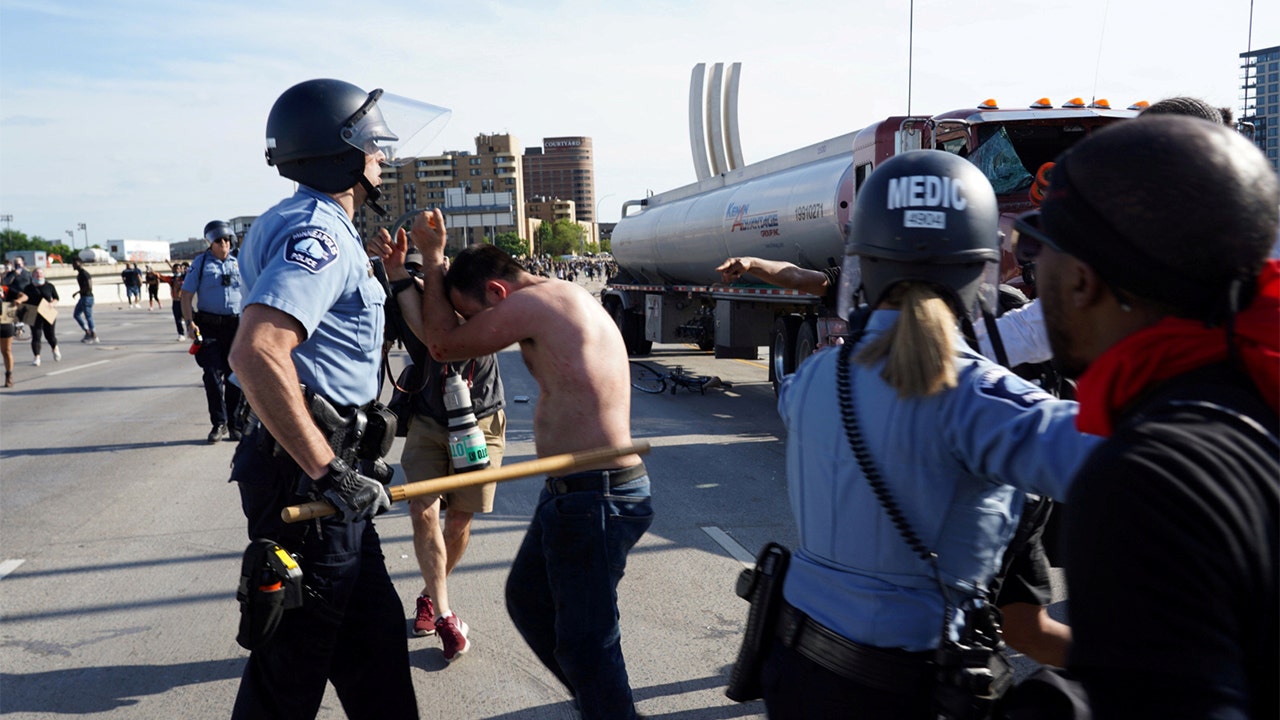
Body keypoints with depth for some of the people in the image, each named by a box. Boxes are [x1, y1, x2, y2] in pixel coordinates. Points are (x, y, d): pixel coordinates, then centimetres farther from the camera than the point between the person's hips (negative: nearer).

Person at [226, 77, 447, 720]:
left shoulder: (303, 224, 16)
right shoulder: (320, 232, -17)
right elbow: (256, 353, -32)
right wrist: (329, 471, -29)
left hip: (315, 465, 10)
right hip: (306, 477, -10)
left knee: (373, 632, 19)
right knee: (294, 661, 4)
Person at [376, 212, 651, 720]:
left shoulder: (535, 301, -15)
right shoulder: (556, 300, 15)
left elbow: (443, 345, -5)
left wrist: (432, 256, 4)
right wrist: (404, 275, 16)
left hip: (595, 499, -11)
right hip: (571, 492, 11)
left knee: (585, 640, 0)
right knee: (527, 598, 24)